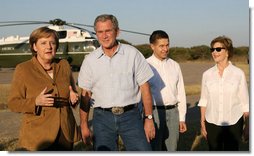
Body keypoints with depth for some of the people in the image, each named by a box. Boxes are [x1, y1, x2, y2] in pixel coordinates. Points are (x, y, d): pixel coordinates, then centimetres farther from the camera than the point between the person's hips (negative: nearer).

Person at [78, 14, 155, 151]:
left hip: (131, 115, -1)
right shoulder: (90, 60, 4)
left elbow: (144, 87, 0)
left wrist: (149, 119, -3)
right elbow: (85, 95, 7)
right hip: (102, 118, 1)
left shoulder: (133, 54, 0)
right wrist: (84, 125, 5)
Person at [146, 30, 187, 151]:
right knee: (155, 150, 2)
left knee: (171, 149, 13)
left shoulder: (174, 65, 9)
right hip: (154, 112, -4)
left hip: (173, 112, 5)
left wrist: (182, 118, 10)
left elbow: (181, 92, 12)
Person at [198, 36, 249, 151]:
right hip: (212, 124, 2)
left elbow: (245, 102, -3)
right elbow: (204, 101, 6)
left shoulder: (238, 74, -6)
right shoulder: (207, 74, 0)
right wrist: (202, 123, 6)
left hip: (233, 124, -2)